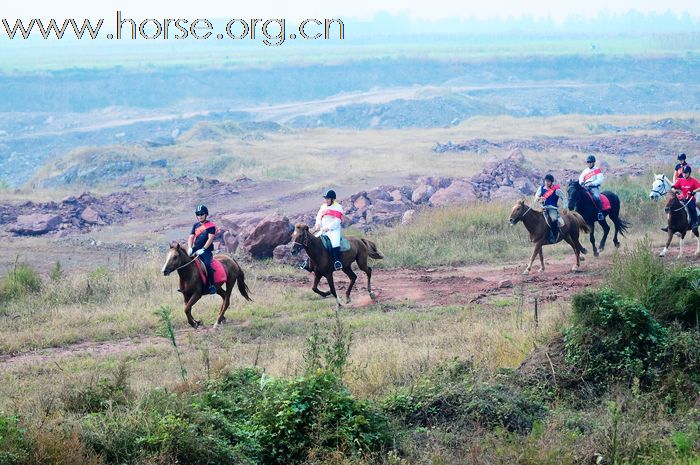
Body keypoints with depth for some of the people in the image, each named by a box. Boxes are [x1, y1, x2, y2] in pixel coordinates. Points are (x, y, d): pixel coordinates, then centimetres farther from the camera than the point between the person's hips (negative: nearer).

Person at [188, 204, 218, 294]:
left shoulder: (211, 226, 0)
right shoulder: (196, 226, 17)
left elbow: (210, 239, -9)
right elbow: (191, 237, 13)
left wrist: (203, 249, -19)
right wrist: (190, 248, -6)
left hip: (206, 250, -6)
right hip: (196, 249, 6)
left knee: (207, 264, -30)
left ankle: (212, 286, -26)